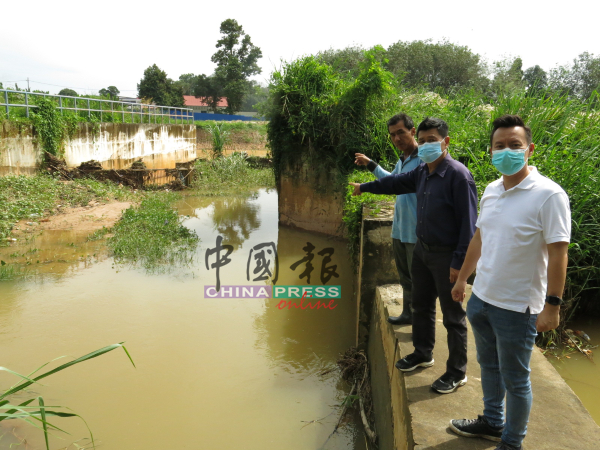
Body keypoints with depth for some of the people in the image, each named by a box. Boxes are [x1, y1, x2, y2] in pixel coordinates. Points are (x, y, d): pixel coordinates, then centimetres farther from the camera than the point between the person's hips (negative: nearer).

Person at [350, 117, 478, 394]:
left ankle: (457, 372, 22)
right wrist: (364, 187, 34)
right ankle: (423, 353, 42)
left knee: (452, 316, 6)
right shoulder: (422, 173, 4)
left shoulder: (458, 175, -20)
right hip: (421, 249, 8)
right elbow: (396, 182, 23)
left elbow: (468, 223, -20)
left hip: (446, 256, -8)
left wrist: (459, 262, -21)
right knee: (421, 306, 21)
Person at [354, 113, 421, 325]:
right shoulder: (401, 160, 11)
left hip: (416, 233, -9)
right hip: (399, 230, 9)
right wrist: (370, 164, 35)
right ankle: (408, 313, 37)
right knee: (405, 277, 21)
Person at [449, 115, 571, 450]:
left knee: (515, 380, 11)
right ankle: (492, 422, 45)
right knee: (489, 366, 23)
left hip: (517, 308, -6)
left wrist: (552, 305, -18)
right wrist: (462, 279, 18)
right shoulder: (492, 190, 4)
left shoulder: (548, 195, -17)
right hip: (481, 298, 7)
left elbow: (558, 253, -17)